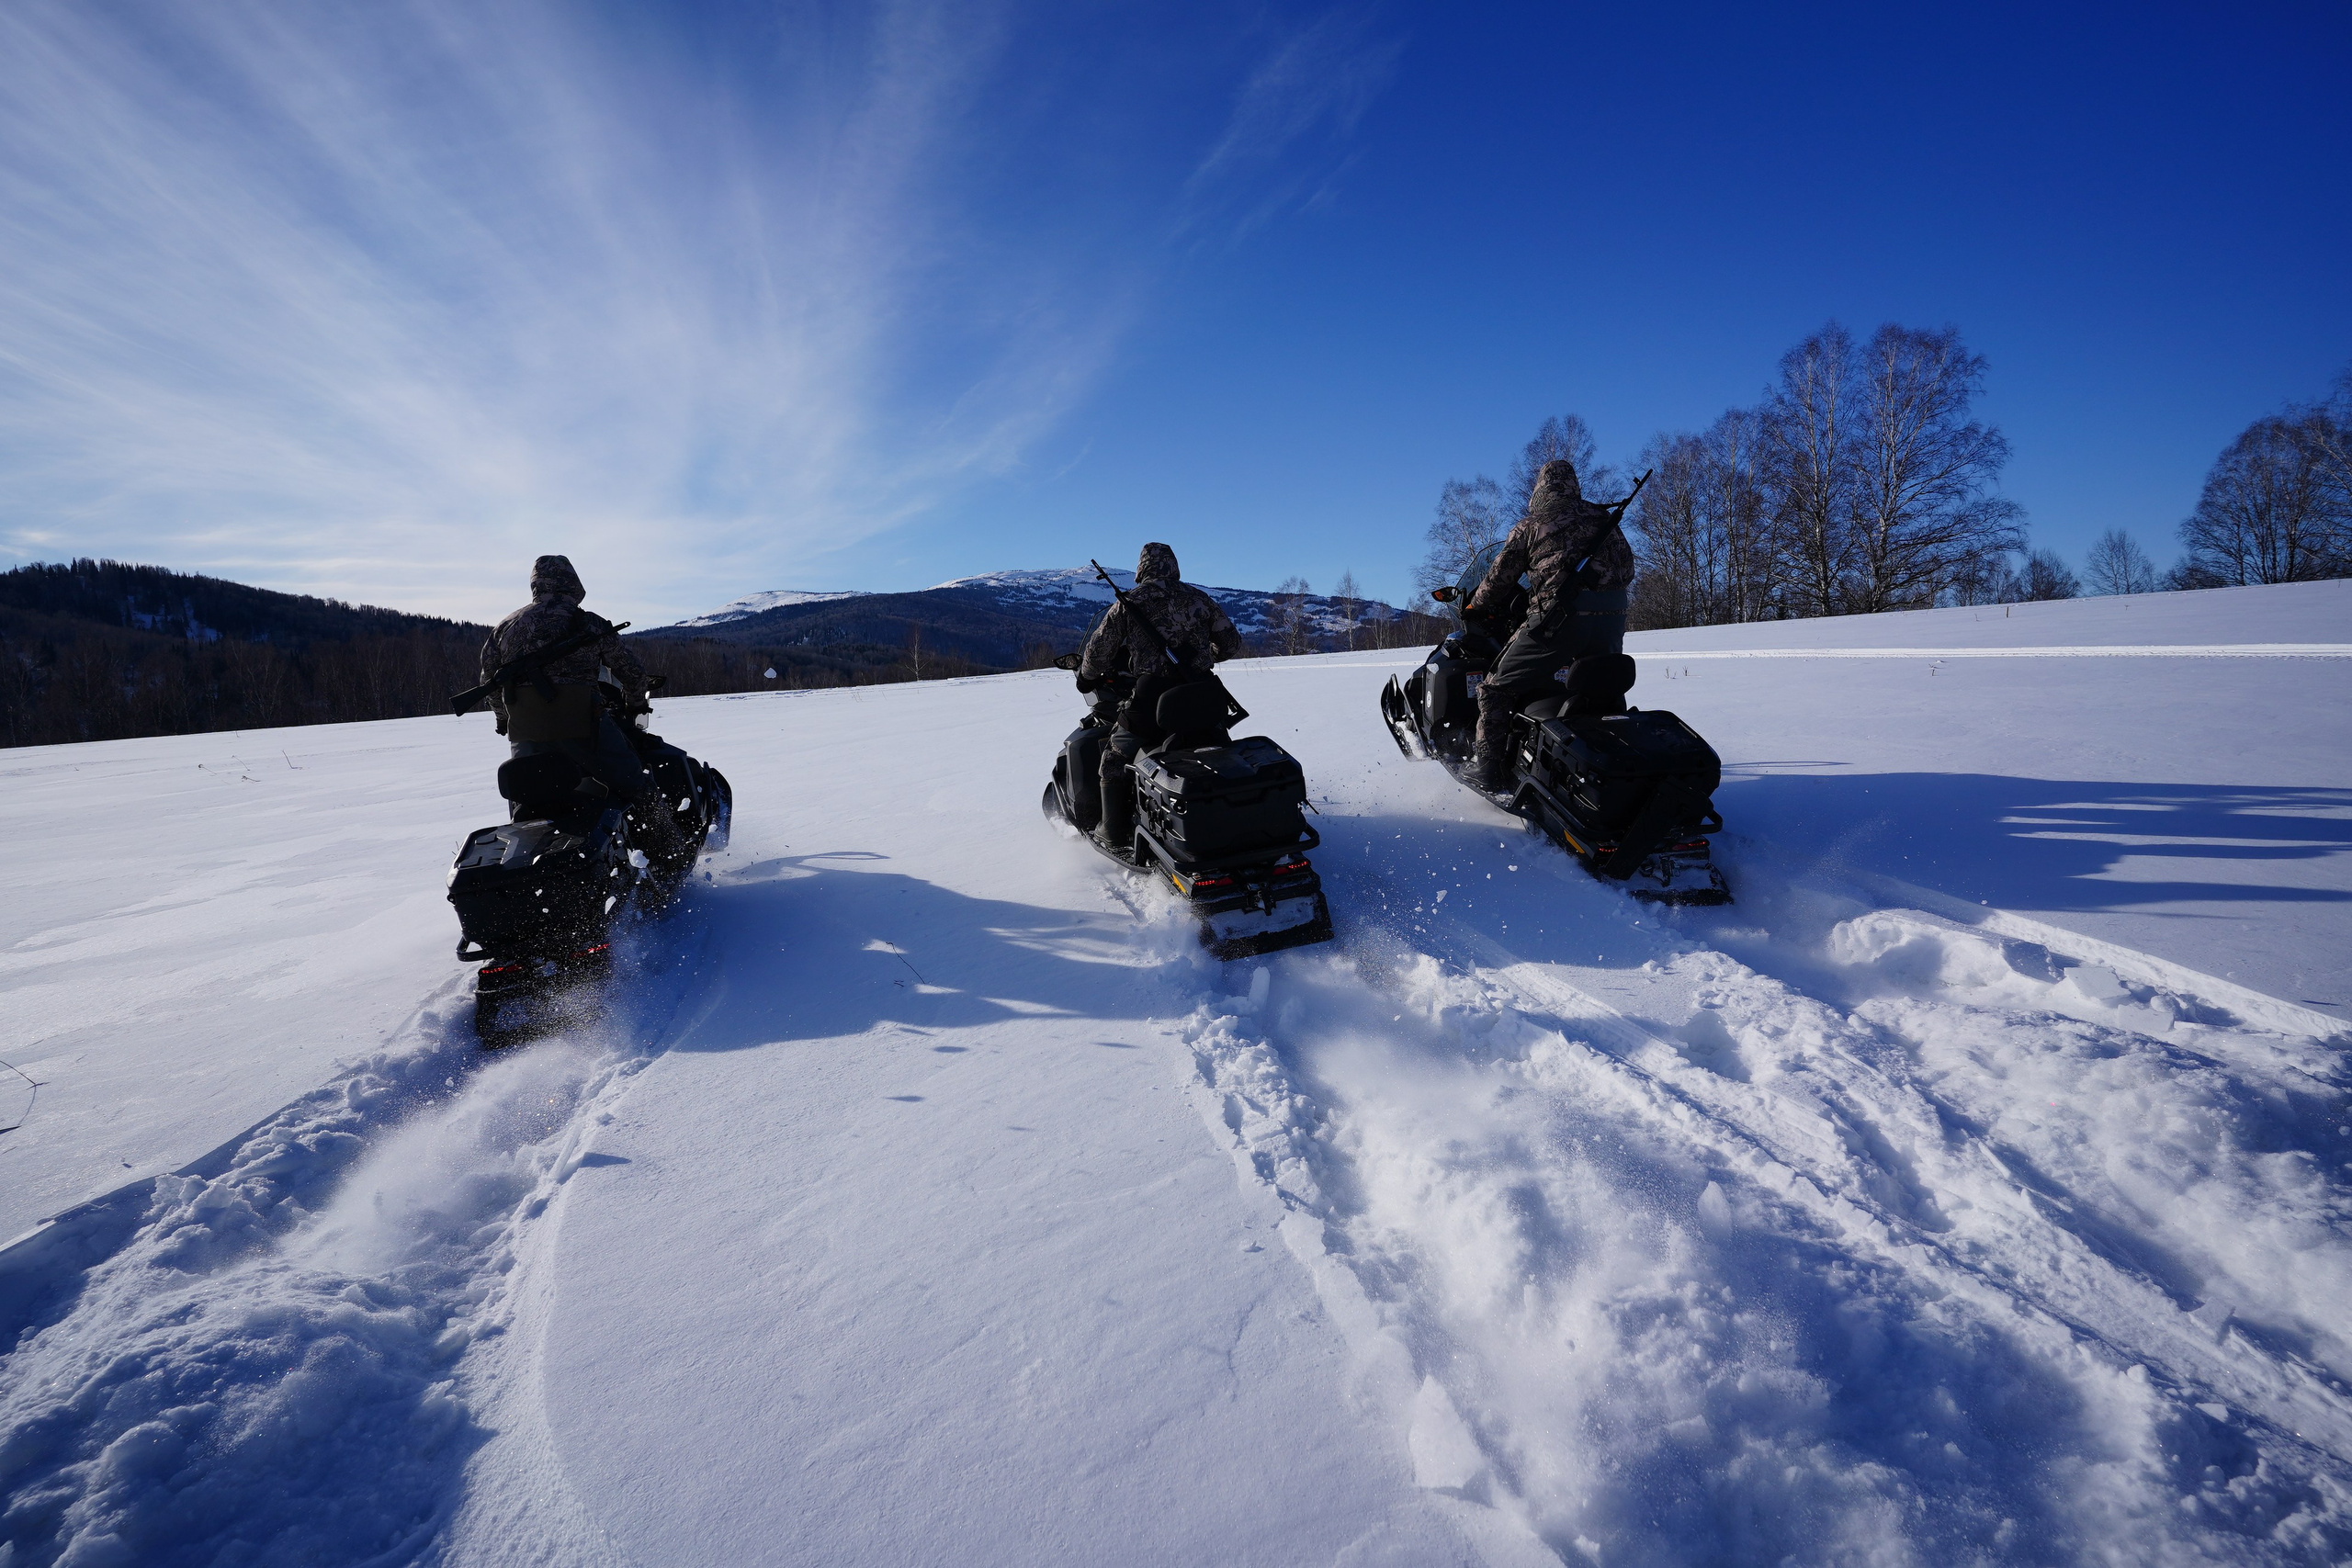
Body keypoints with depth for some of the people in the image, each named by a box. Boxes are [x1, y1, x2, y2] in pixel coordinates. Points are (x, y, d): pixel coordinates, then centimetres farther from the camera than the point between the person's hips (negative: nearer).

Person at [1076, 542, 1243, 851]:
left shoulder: (1129, 602, 2)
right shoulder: (1199, 599, 11)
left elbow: (1098, 651, 5)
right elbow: (1231, 644, 17)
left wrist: (1087, 677, 26)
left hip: (1153, 700, -4)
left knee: (1115, 757, 14)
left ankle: (1115, 835, 15)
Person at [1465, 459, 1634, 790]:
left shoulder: (1531, 525, 11)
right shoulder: (1604, 517, 21)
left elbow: (1501, 574, 13)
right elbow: (1627, 568, 20)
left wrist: (1474, 608, 28)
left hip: (1558, 618, -5)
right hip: (1610, 621, 5)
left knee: (1496, 687, 2)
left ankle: (1489, 767, -5)